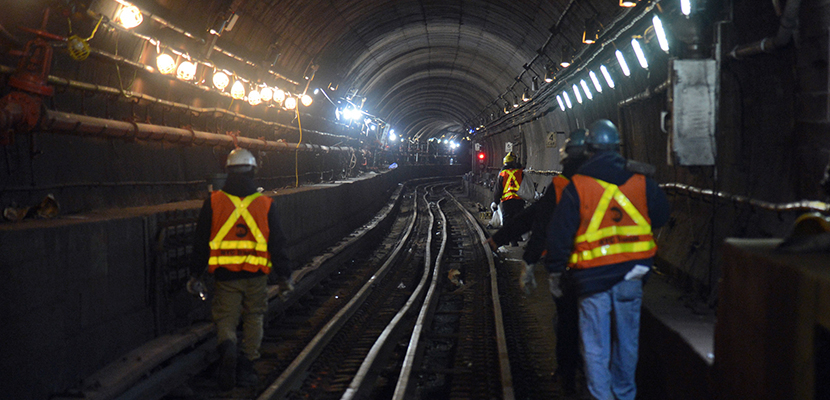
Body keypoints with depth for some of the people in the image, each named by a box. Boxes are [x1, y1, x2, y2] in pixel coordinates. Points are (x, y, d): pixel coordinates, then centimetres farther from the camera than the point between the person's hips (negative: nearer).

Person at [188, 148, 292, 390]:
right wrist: (284, 275, 11)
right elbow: (277, 243, 2)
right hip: (256, 276, 1)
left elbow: (201, 242, 3)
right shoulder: (266, 205, -1)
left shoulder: (213, 202, -1)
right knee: (253, 319, 16)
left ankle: (227, 348, -23)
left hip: (225, 276, 0)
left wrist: (196, 274, 11)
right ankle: (246, 368, 13)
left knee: (225, 319, 8)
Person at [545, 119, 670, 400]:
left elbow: (560, 232, -5)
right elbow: (661, 216, 17)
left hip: (592, 275, -3)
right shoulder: (641, 182, 1)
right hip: (632, 275, 3)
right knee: (627, 340, 16)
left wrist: (555, 271, 5)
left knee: (595, 346, 3)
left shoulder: (576, 187, -8)